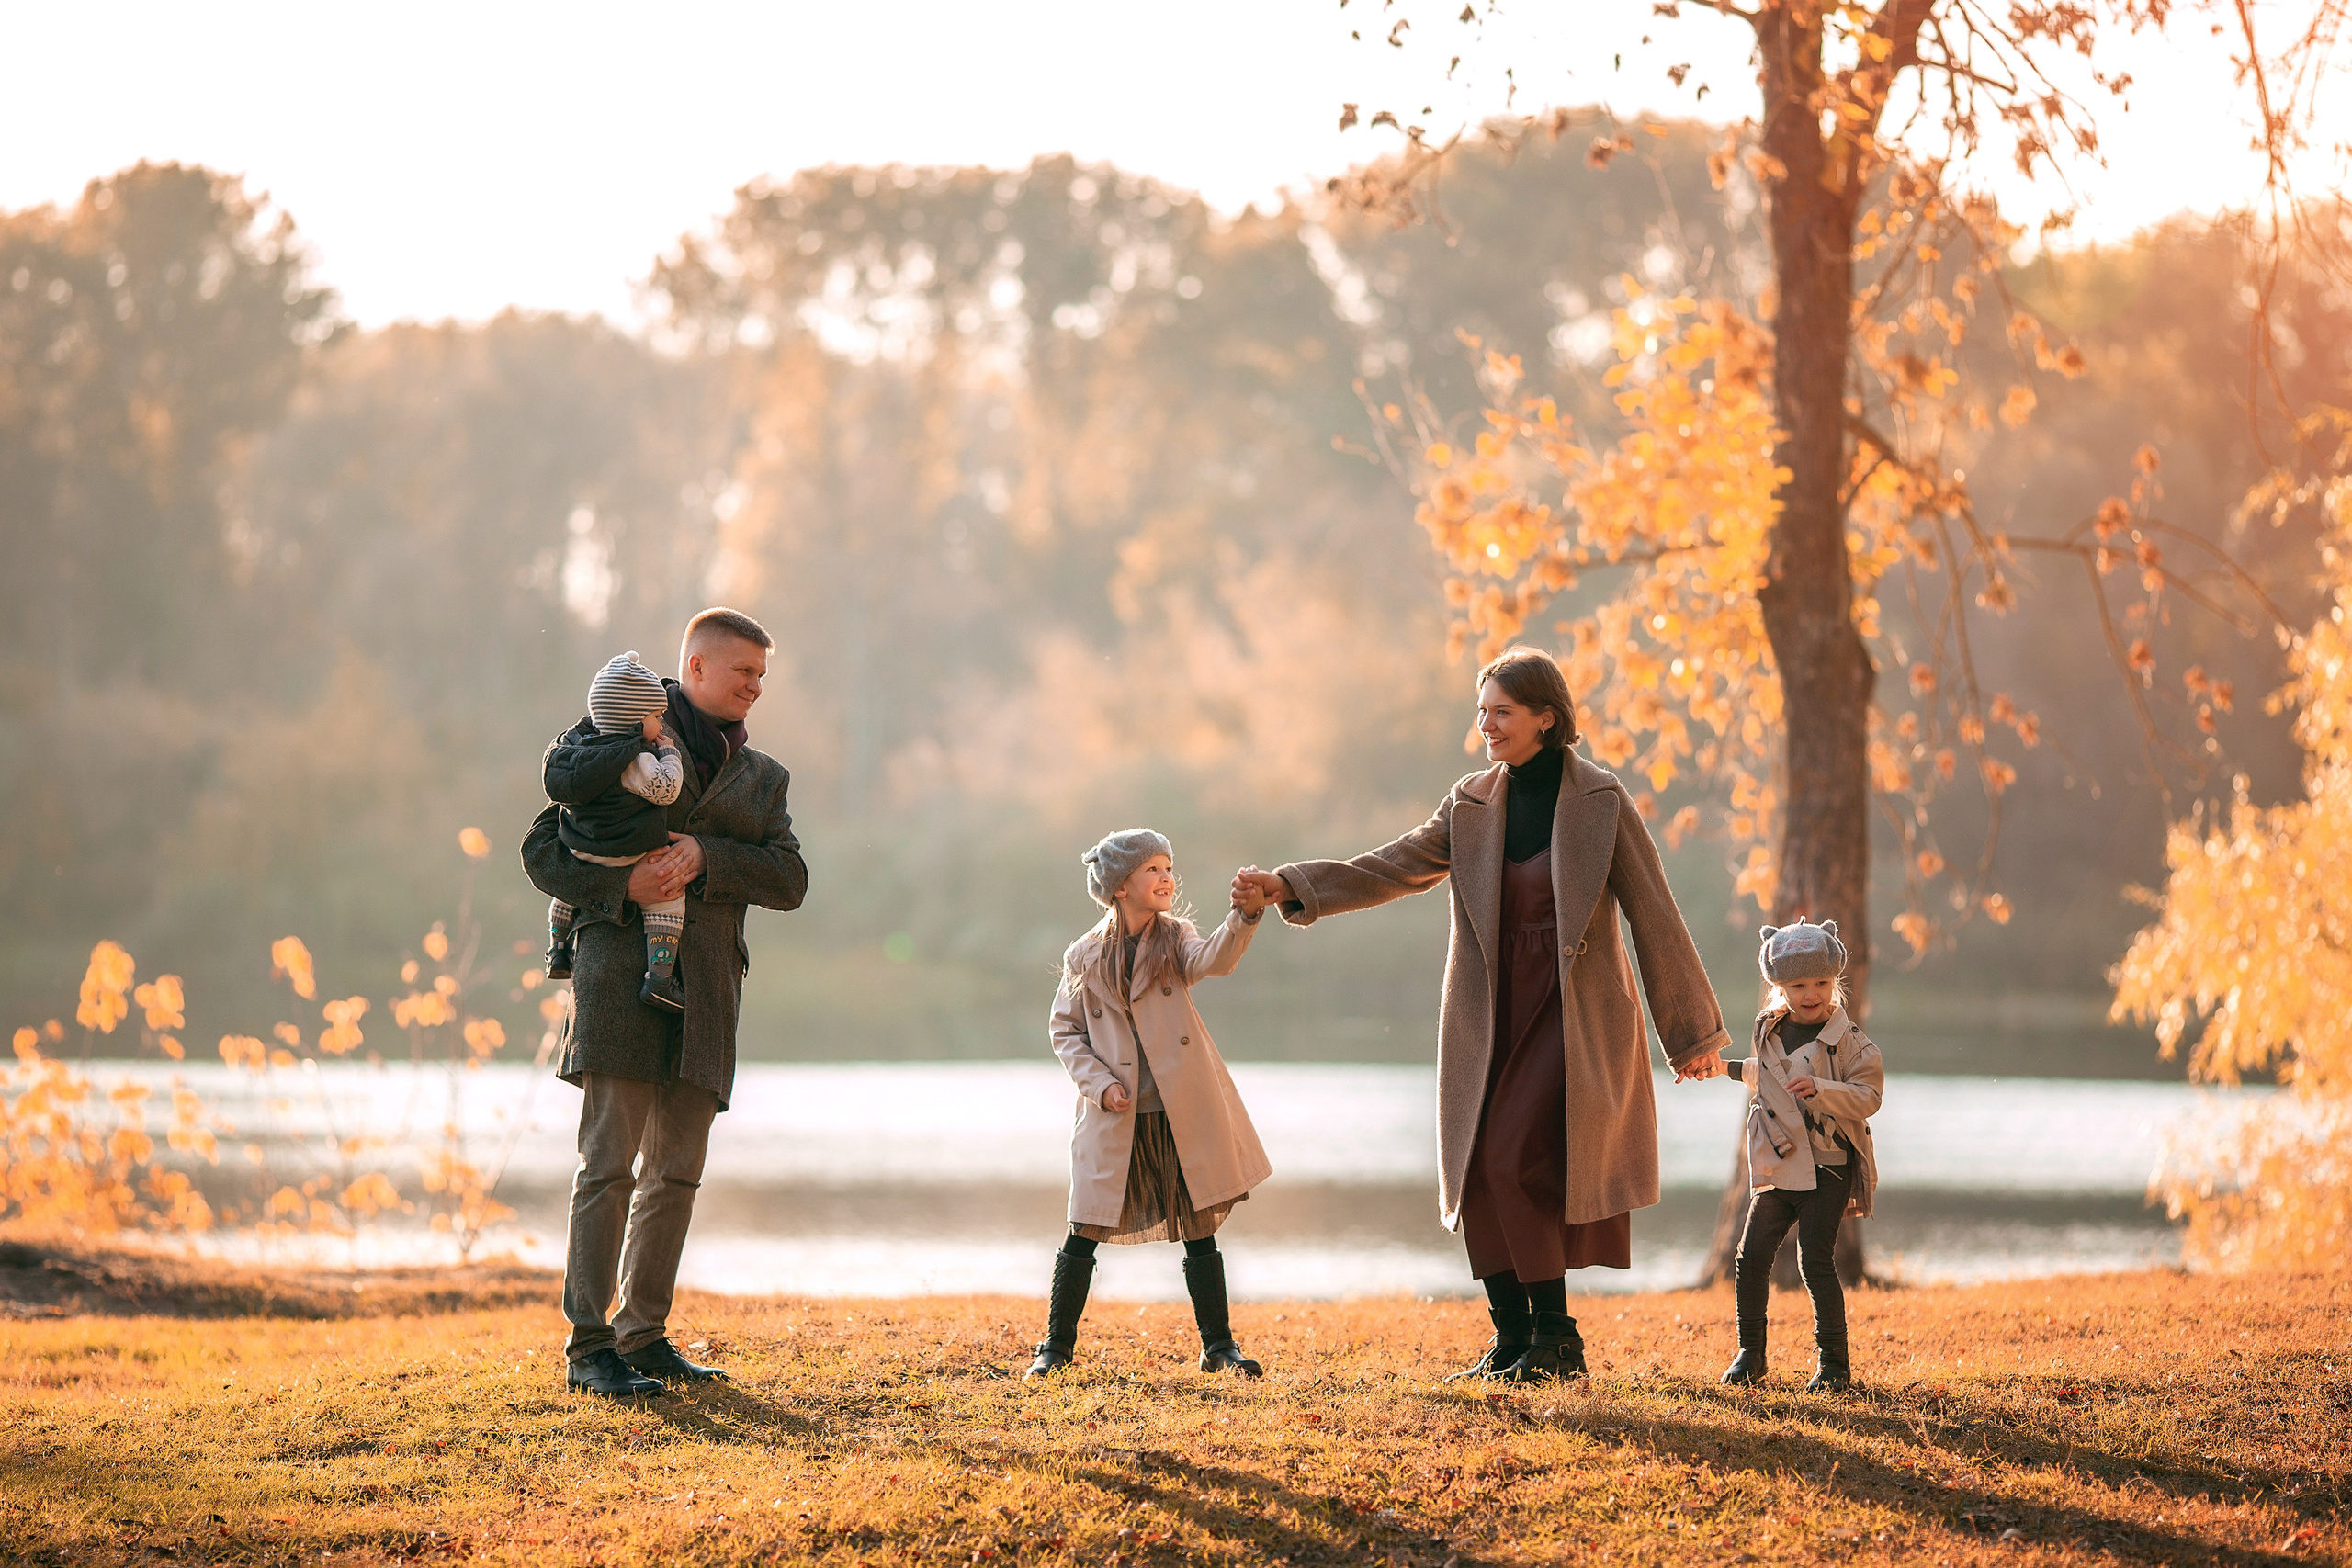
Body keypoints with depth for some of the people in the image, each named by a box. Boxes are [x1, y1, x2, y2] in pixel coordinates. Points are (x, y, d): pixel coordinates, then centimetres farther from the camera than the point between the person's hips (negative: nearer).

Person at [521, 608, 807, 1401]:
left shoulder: (762, 776, 20)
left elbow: (789, 880, 5)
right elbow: (542, 850, 2)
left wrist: (705, 857, -11)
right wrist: (621, 886, -16)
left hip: (705, 988, 6)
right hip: (623, 970, -5)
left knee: (676, 1173, 7)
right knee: (609, 1166, -9)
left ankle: (644, 1335, 15)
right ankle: (588, 1347, -10)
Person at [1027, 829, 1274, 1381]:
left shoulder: (1174, 941, 2)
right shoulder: (1085, 957, 2)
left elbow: (1214, 959, -20)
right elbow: (1066, 1031, 8)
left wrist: (1245, 917, -40)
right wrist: (1099, 1083, -7)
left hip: (1181, 1115, 0)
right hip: (1113, 1118, 0)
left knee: (1199, 1231, 3)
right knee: (1085, 1235, 2)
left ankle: (1218, 1346, 13)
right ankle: (1056, 1345, 15)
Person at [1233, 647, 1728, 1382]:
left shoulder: (1600, 802, -6)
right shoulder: (1472, 804, 7)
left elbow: (1653, 916, -3)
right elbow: (1390, 869, 3)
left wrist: (1693, 1032, 0)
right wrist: (1291, 885, -11)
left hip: (1573, 1013, -5)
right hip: (1491, 1015, 5)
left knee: (1513, 1162, -17)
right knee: (1477, 1175, 1)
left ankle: (1555, 1339, -4)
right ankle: (1511, 1341, 13)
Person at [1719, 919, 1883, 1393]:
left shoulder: (1848, 1042, -7)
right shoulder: (1769, 1032, 10)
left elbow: (1867, 1097, -17)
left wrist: (1819, 1089, -29)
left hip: (1828, 1168, -6)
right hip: (1777, 1167, 6)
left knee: (1815, 1259, -12)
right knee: (1753, 1254, 3)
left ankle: (1834, 1362, -3)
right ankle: (1750, 1353, 17)